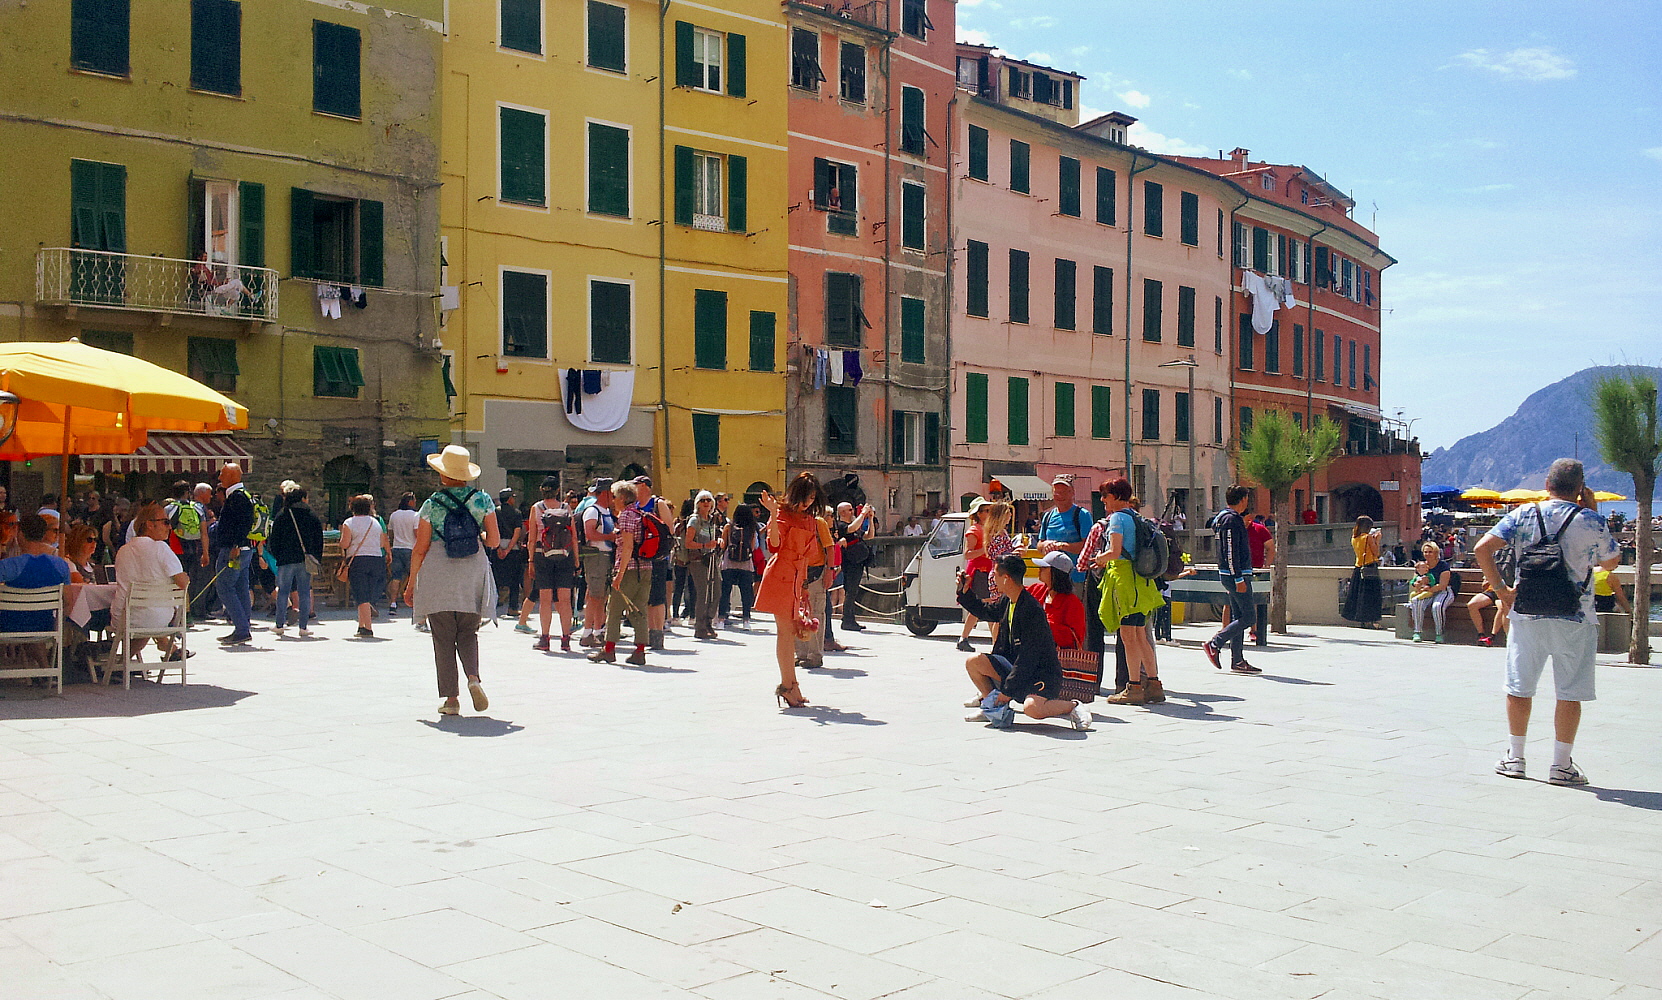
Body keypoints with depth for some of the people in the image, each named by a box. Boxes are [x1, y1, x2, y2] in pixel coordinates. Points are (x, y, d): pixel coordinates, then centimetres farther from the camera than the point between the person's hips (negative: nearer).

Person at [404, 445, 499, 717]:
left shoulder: (432, 505, -2)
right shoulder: (482, 500, 2)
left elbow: (420, 549, -1)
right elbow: (494, 541, 1)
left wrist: (411, 583, 8)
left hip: (438, 573, -2)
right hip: (473, 571, 2)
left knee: (443, 638, 4)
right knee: (468, 634, 13)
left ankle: (451, 698, 1)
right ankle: (473, 677, -14)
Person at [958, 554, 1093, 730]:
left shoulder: (1032, 610, -24)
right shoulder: (1006, 601, 3)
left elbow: (1028, 657, -24)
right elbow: (985, 612, 28)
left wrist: (1008, 690, -21)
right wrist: (964, 592, 15)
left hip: (1042, 673, -8)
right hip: (1015, 667, 8)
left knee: (1032, 708, -35)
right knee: (974, 662, -5)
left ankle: (1074, 707, -8)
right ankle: (992, 706, 13)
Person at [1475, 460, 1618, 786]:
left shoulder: (1522, 515, 0)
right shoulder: (1591, 522, -5)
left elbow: (1483, 548, -10)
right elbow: (1611, 563, 11)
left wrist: (1500, 588, -2)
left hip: (1526, 614, 2)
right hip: (1575, 619, -2)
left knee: (1519, 687, 10)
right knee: (1570, 692, 5)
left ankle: (1514, 758, 16)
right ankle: (1561, 765, 6)